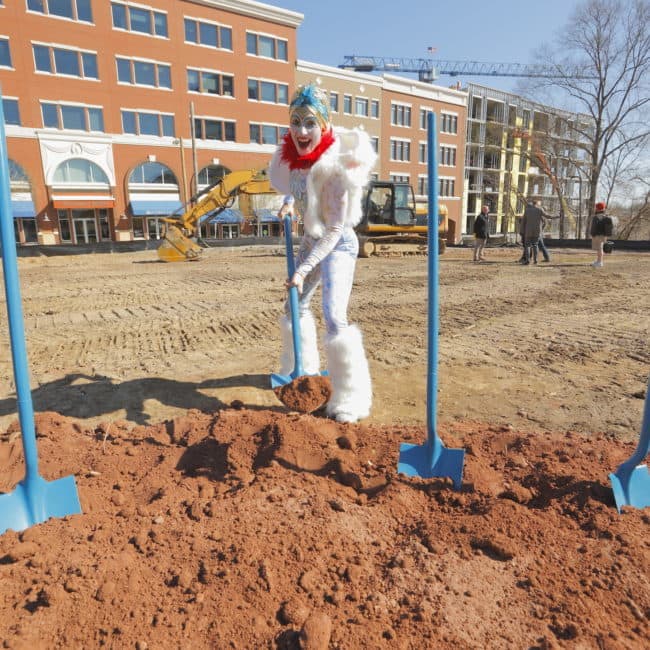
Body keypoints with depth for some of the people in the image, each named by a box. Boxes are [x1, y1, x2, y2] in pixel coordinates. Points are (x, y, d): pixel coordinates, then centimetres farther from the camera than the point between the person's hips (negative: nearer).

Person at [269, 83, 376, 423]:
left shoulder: (336, 166, -26)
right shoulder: (292, 157, -7)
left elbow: (335, 229, -25)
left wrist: (304, 269, -28)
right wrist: (287, 203, 1)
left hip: (338, 244, -8)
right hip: (311, 240, 8)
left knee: (334, 317, -20)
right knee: (296, 304, 17)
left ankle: (351, 397, -6)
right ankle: (302, 368, 40)